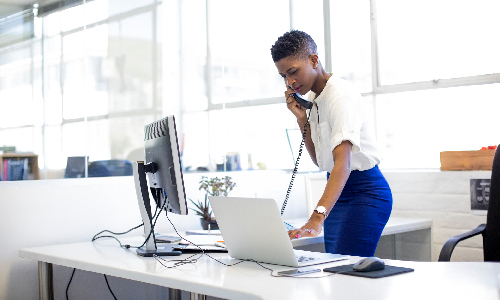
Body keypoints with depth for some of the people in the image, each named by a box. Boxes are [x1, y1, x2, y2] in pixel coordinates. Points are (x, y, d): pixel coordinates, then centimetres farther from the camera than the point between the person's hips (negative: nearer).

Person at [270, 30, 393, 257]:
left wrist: (317, 217, -45)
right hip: (339, 193, 9)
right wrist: (302, 119, -3)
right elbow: (319, 160, 11)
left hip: (364, 194, -9)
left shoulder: (340, 95, -20)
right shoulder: (312, 99, 7)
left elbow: (342, 163, -33)